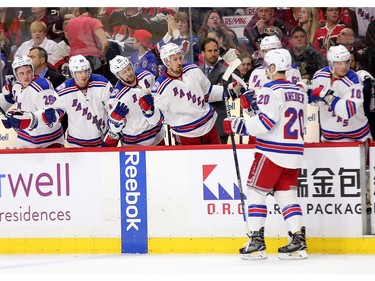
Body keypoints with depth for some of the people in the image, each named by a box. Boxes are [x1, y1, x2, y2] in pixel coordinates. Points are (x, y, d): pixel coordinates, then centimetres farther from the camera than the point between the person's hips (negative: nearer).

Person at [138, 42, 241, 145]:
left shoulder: (193, 70, -1)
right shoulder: (161, 87, -16)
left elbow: (209, 92, 14)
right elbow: (155, 118, -12)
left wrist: (229, 91, 5)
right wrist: (148, 110, -32)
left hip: (209, 128, 5)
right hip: (185, 136, -5)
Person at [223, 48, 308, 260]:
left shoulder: (271, 90, -12)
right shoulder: (299, 92, 14)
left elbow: (266, 121, -20)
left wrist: (239, 125, -13)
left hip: (272, 151, -7)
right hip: (295, 152, 7)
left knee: (256, 191, 2)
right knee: (286, 194, 11)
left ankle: (256, 242, -2)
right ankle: (299, 242, 2)